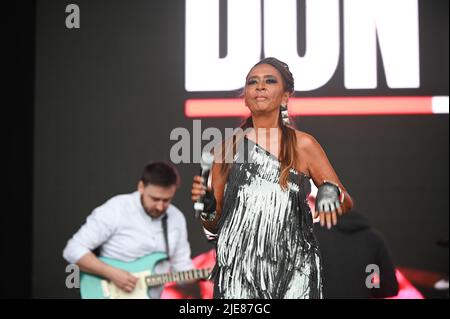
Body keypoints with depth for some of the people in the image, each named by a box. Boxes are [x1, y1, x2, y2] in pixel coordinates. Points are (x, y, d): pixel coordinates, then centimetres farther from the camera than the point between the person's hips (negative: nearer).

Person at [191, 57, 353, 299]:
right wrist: (206, 205, -10)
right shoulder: (227, 147, 4)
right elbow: (215, 225, 10)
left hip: (293, 272, -1)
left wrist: (330, 193, -15)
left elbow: (346, 203, 5)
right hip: (238, 270, 1)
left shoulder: (302, 145, 0)